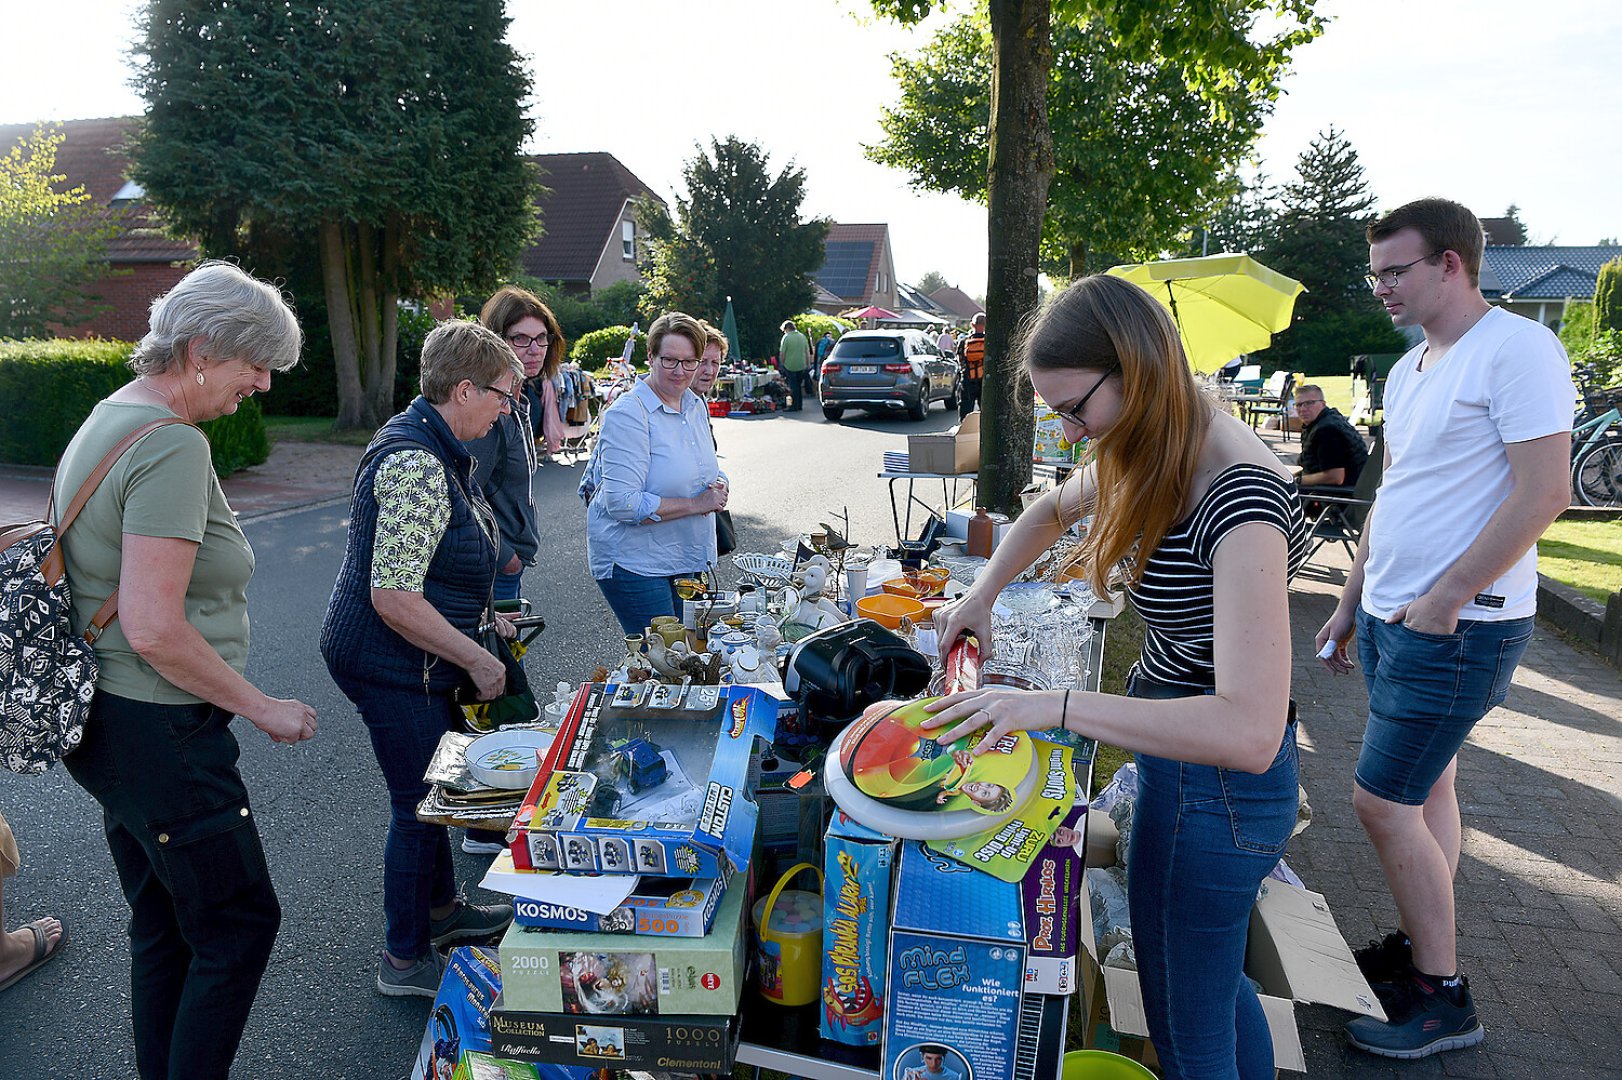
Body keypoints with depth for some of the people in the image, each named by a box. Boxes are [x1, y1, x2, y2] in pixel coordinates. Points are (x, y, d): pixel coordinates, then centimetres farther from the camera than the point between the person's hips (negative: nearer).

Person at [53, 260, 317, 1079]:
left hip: (105, 726, 10)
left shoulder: (108, 418, 10)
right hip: (158, 735, -10)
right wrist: (265, 709, -16)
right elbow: (154, 630, -27)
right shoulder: (173, 446, -22)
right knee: (240, 924, 6)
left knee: (163, 929, 22)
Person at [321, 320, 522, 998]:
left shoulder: (433, 446, 7)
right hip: (391, 665, -10)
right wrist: (477, 659, -22)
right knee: (420, 803, 3)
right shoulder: (417, 465, -27)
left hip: (418, 659, 10)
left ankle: (441, 908, 43)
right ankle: (405, 961, 22)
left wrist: (482, 616, 17)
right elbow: (393, 597, -30)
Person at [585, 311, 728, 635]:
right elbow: (622, 503, -25)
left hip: (689, 559, 8)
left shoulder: (696, 406, 7)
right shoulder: (627, 414, -18)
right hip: (634, 563, -8)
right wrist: (694, 505, -22)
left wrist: (718, 486, -3)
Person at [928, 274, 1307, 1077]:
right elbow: (1053, 510, 20)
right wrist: (982, 593, 6)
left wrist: (1055, 706, -38)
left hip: (1215, 783, -9)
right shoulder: (1151, 453, -1)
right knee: (1216, 982, 29)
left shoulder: (1239, 497, -30)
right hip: (1176, 743, 9)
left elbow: (1250, 732, -38)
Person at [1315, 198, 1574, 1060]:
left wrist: (1447, 597, -20)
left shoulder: (1518, 349, -14)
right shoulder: (1408, 369, 13)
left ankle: (1443, 998, 12)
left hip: (1460, 627, -9)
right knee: (1428, 788, 17)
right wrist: (1351, 602, 18)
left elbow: (1544, 491, -20)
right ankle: (1419, 949, 31)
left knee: (1382, 800, -5)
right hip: (1393, 617, 9)